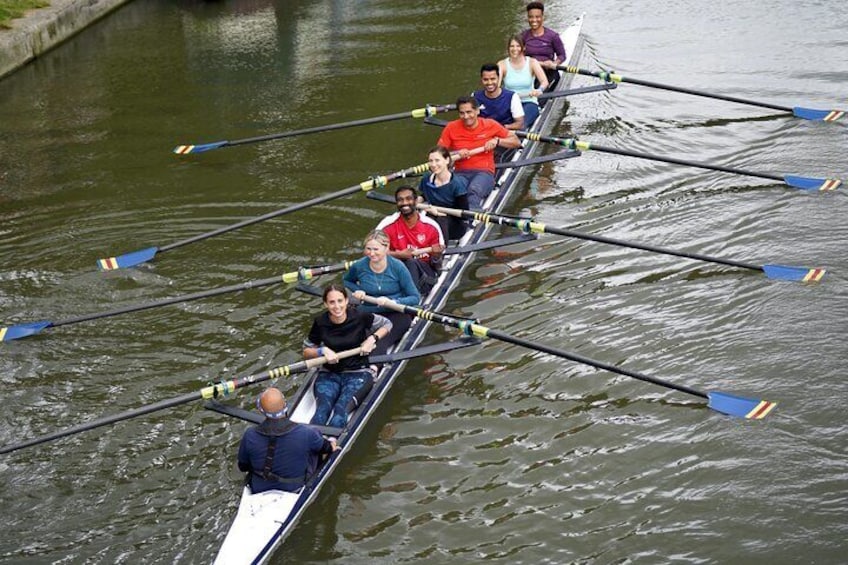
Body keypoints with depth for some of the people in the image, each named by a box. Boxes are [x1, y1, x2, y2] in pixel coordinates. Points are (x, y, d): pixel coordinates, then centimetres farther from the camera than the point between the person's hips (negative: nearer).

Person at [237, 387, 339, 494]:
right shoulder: (304, 434, -28)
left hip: (258, 489, 2)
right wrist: (331, 446, 22)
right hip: (294, 488, -2)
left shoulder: (250, 436, -24)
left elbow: (242, 467, -6)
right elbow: (324, 447, -4)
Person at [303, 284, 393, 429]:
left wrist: (372, 339, -6)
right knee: (323, 408, -30)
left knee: (341, 409, -31)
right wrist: (322, 351, -11)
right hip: (329, 374, 1)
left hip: (358, 374, -1)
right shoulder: (320, 323, -2)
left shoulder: (360, 317, -6)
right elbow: (306, 351, 9)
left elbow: (387, 325, 11)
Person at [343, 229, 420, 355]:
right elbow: (346, 281, 23)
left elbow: (415, 297, -4)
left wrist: (393, 302, -21)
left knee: (380, 343, -37)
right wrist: (357, 290, 2)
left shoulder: (397, 267, -7)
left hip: (396, 315, -6)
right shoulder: (359, 267, -1)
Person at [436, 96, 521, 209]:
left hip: (484, 172, -1)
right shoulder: (451, 128, 8)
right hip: (461, 173, 2)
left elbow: (516, 142, 10)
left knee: (474, 190, -37)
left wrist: (497, 141, -7)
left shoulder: (490, 125, 7)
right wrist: (457, 153, -11)